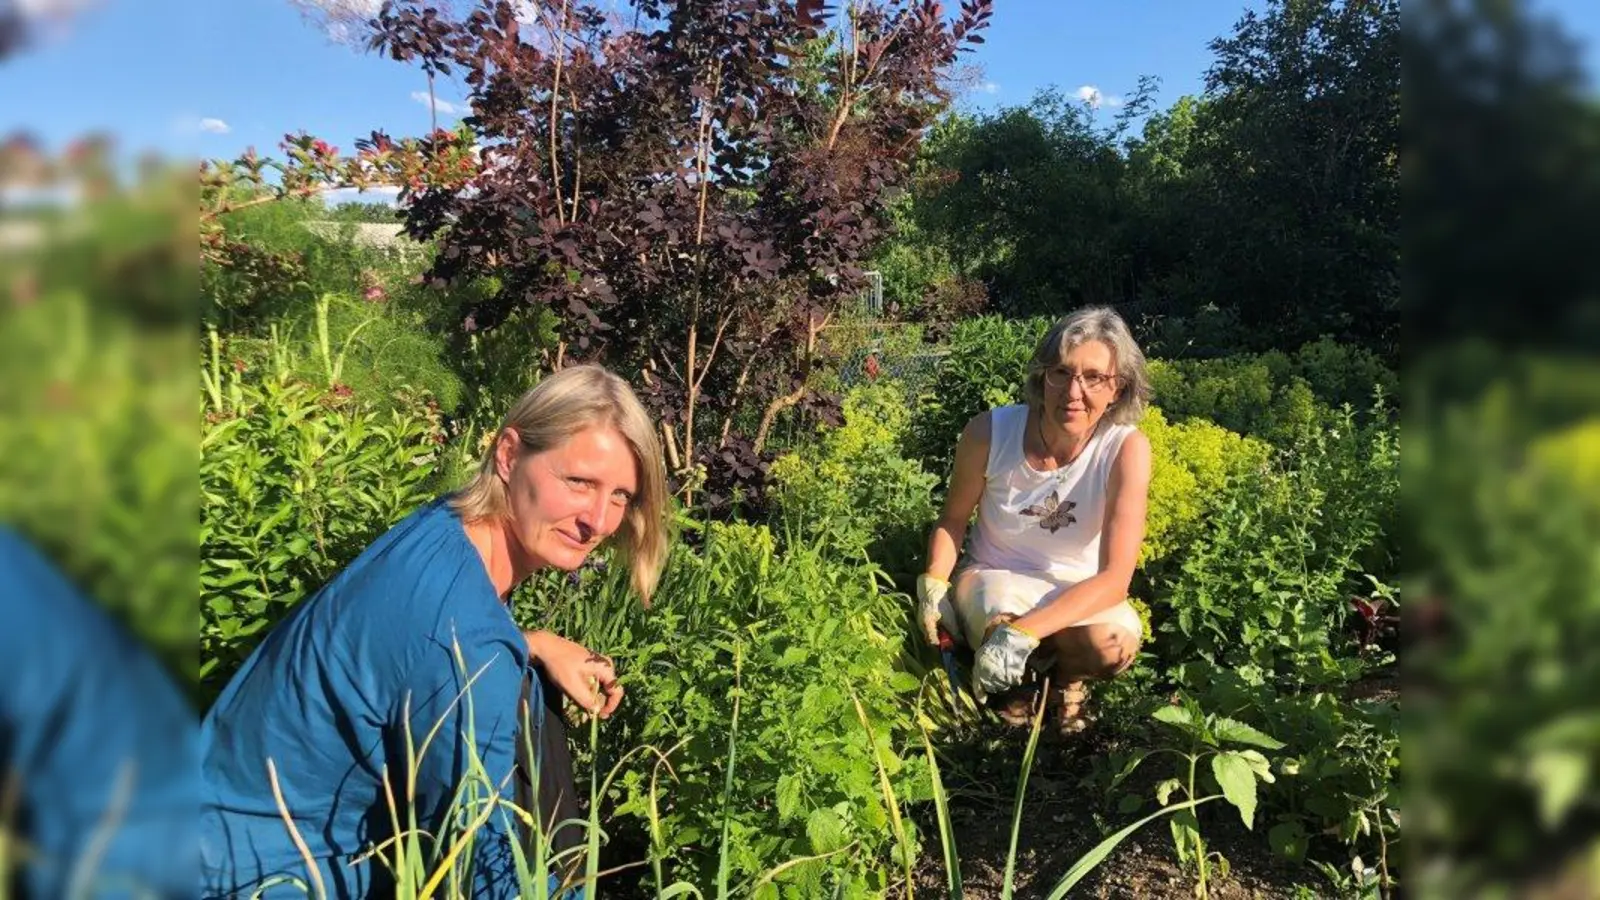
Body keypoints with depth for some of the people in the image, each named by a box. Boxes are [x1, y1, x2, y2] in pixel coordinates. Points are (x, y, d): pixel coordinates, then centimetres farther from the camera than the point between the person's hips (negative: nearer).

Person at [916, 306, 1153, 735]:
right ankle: (1016, 678, 3)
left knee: (1116, 643, -34)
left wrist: (1025, 631, -42)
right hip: (994, 577, 0)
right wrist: (934, 582, -21)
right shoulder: (989, 431, -22)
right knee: (1001, 619, -36)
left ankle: (1066, 676, 5)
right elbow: (953, 519, -1)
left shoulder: (1127, 449, -24)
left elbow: (1115, 578, -29)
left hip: (1080, 592, 0)